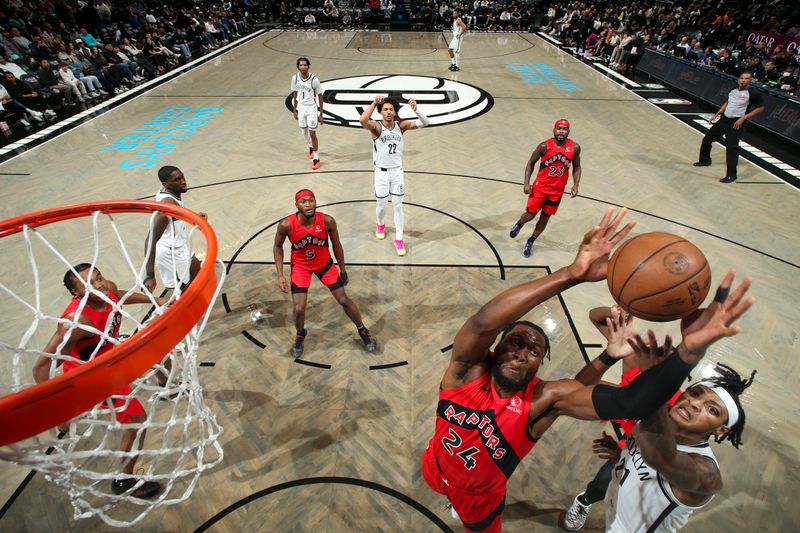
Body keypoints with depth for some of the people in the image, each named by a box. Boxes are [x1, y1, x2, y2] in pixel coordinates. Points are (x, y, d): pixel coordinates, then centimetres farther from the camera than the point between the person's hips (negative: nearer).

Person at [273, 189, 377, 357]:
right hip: (300, 266, 0)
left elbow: (336, 245, -7)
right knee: (299, 308, -7)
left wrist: (343, 270, 1)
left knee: (344, 300, 2)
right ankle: (300, 335, 28)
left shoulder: (327, 221, -24)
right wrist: (280, 276, -10)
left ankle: (362, 330, 26)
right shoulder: (286, 225, -25)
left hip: (324, 263, 1)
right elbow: (277, 247, -6)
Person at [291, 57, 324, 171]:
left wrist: (320, 114, -9)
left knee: (312, 133, -7)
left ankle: (316, 158, 5)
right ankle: (311, 147, 48)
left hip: (312, 108, -4)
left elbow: (320, 96, -8)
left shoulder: (314, 79, -16)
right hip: (301, 108, 5)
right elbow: (295, 94, 9)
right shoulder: (295, 78, -4)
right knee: (304, 132, 17)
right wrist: (294, 110, 10)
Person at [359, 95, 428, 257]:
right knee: (381, 205, 10)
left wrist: (416, 109, -25)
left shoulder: (401, 125, -2)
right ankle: (380, 224, 43)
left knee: (398, 206, 4)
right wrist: (374, 103, -35)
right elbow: (362, 120, -34)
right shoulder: (376, 126, -12)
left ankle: (399, 239, 13)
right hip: (381, 172, -2)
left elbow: (425, 123, -8)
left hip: (397, 171, 2)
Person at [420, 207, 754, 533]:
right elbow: (484, 322, -56)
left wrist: (689, 351, -63)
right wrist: (571, 275, -63)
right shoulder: (469, 368, -33)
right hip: (435, 473, 1)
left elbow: (629, 403, -46)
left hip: (481, 499, -1)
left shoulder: (545, 398, -30)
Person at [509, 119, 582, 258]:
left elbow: (576, 167, 6)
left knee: (545, 218, 10)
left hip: (557, 191, 2)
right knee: (529, 215, 0)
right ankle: (519, 225, 37)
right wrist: (526, 183, -11)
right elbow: (531, 163, -3)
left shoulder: (575, 148, -7)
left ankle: (530, 242, 32)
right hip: (540, 187, -2)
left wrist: (575, 185, -7)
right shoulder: (544, 146, -14)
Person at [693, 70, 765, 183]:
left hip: (735, 123, -7)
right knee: (707, 138, 15)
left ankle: (731, 175, -7)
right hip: (724, 119, 7)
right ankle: (705, 160, 37)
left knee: (731, 147, -13)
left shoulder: (753, 93, -13)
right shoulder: (733, 89, 5)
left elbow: (760, 108, -9)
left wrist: (743, 118, -17)